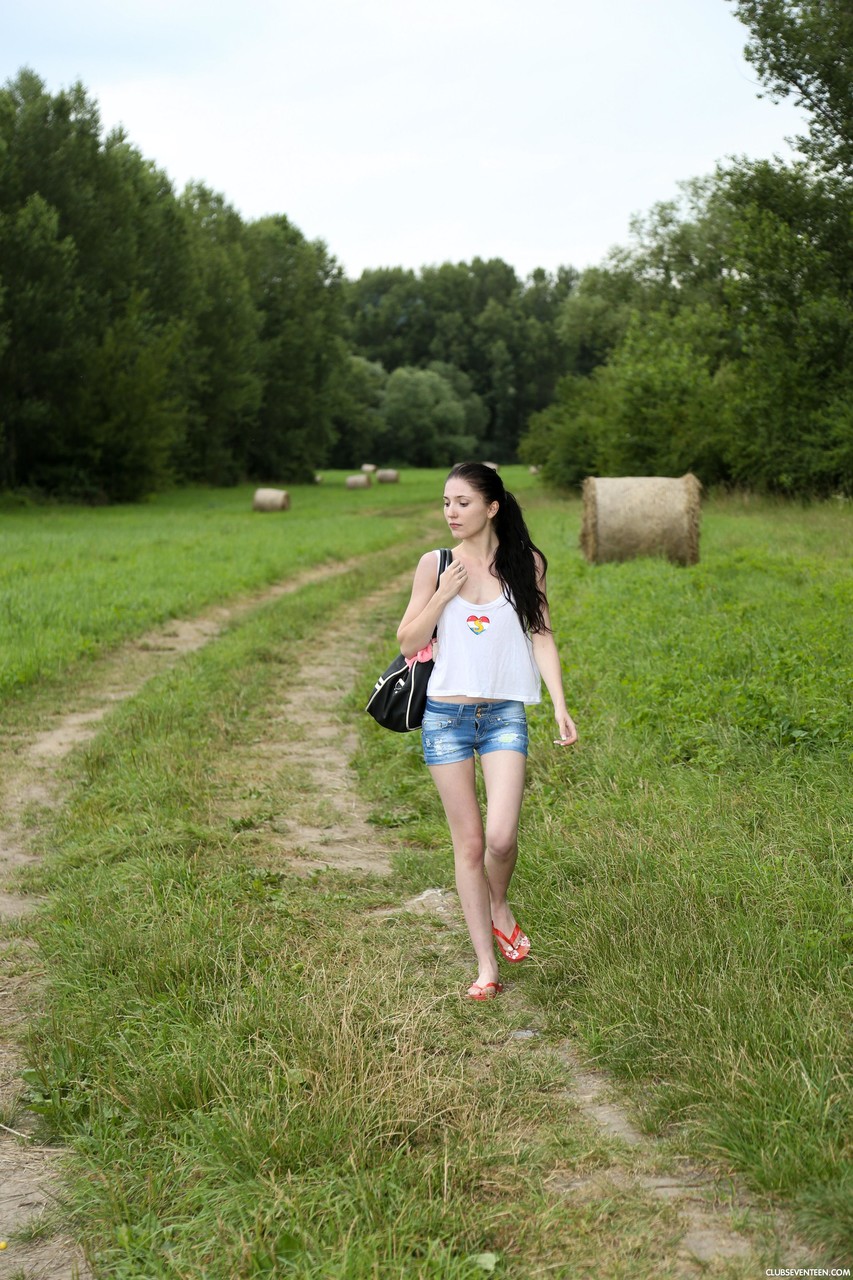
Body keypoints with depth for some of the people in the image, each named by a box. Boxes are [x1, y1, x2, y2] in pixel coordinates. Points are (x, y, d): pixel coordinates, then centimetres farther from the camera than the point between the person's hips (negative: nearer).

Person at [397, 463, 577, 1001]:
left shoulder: (527, 563, 3)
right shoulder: (435, 564, 3)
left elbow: (541, 636, 4)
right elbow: (409, 641, 3)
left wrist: (561, 706, -5)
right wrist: (444, 594, -11)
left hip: (504, 715, -1)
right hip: (446, 715, 1)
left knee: (500, 837, -15)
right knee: (468, 843, 3)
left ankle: (500, 907, 19)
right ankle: (487, 966, 12)